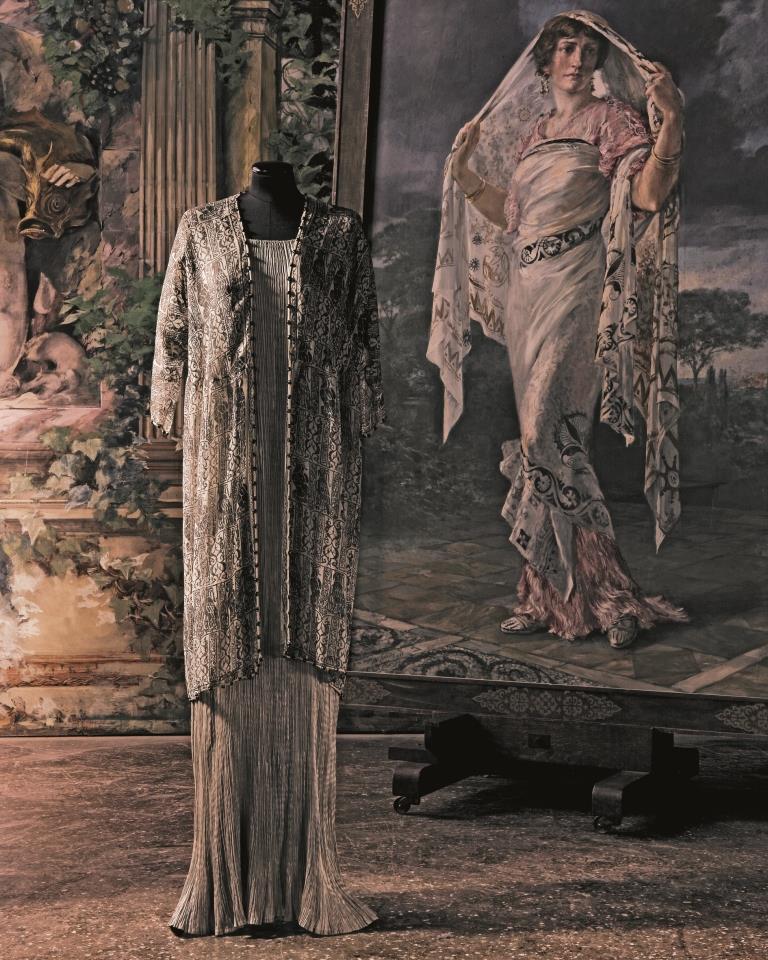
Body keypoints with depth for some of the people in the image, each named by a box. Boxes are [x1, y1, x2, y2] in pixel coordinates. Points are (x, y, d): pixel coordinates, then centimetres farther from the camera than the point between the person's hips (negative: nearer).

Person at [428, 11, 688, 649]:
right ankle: (550, 597, 11)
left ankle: (612, 594, -8)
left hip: (576, 291, -7)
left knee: (551, 436, -15)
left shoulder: (613, 118, 1)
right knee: (542, 438, 6)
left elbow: (648, 195, -14)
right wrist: (464, 172, 22)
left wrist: (672, 118, -23)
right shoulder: (530, 131, 19)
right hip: (526, 292, 7)